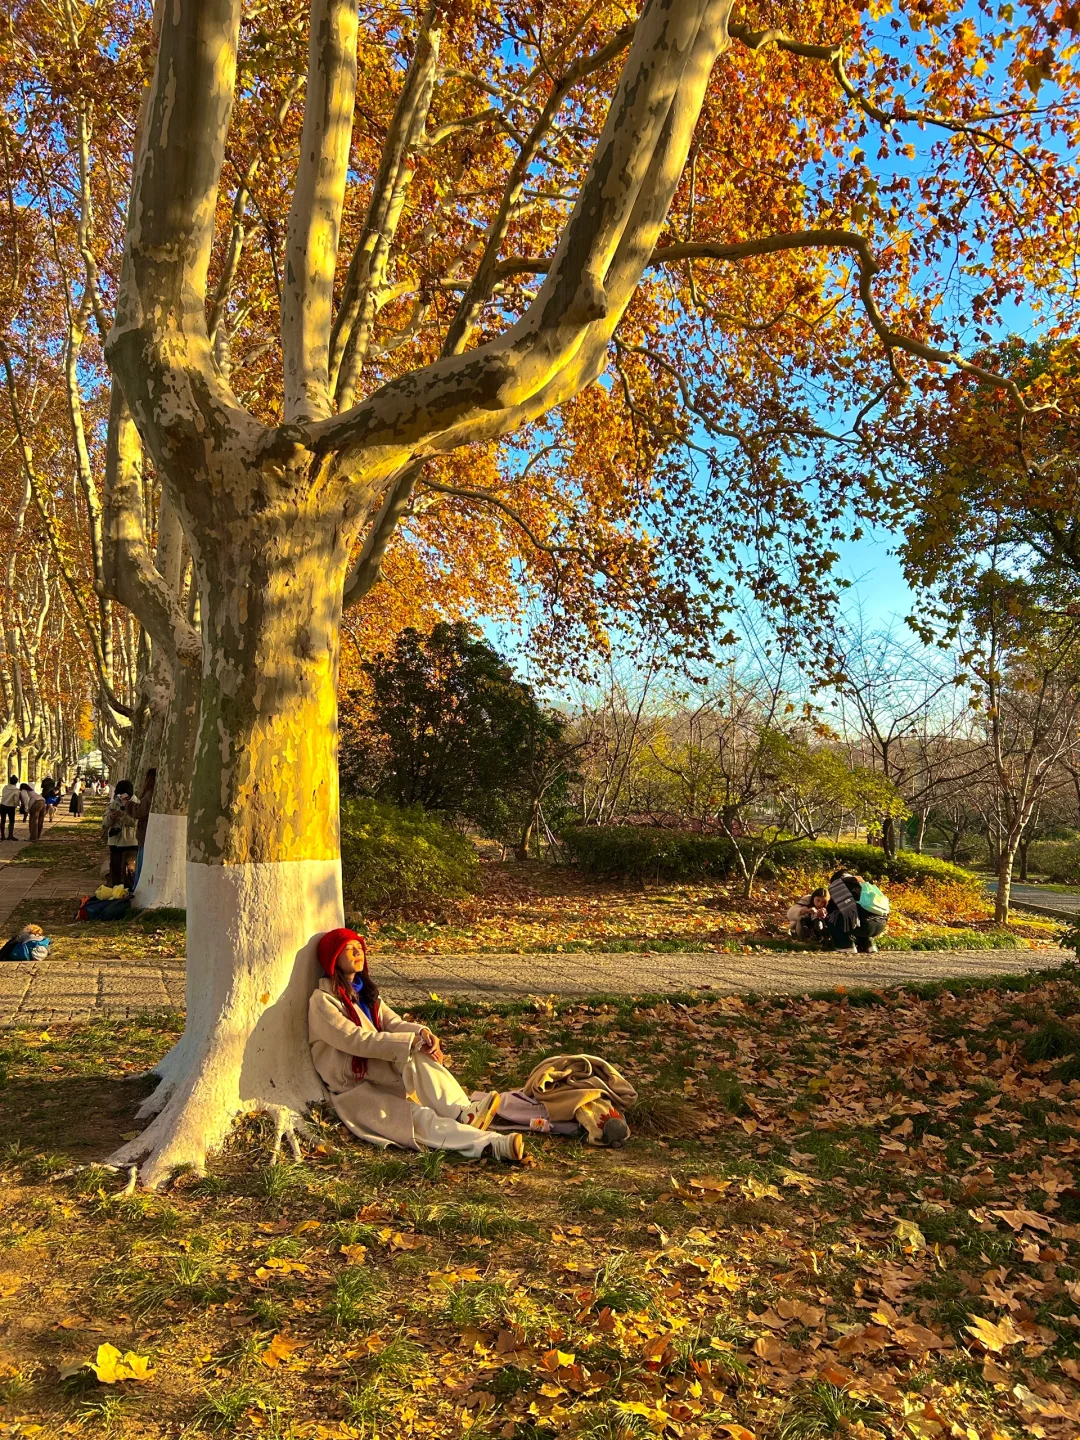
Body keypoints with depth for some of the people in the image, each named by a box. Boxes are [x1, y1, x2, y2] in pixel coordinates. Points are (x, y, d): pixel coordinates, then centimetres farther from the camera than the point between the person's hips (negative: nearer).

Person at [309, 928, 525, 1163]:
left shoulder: (365, 991, 15)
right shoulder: (322, 1001, -11)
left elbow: (393, 1023, 1)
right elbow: (356, 1039, -23)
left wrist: (421, 1032, -22)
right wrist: (412, 1042, -27)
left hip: (381, 1078, 7)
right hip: (353, 1089, -7)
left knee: (417, 1055, -27)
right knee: (417, 1118, -30)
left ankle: (465, 1115, -39)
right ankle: (491, 1145, -49)